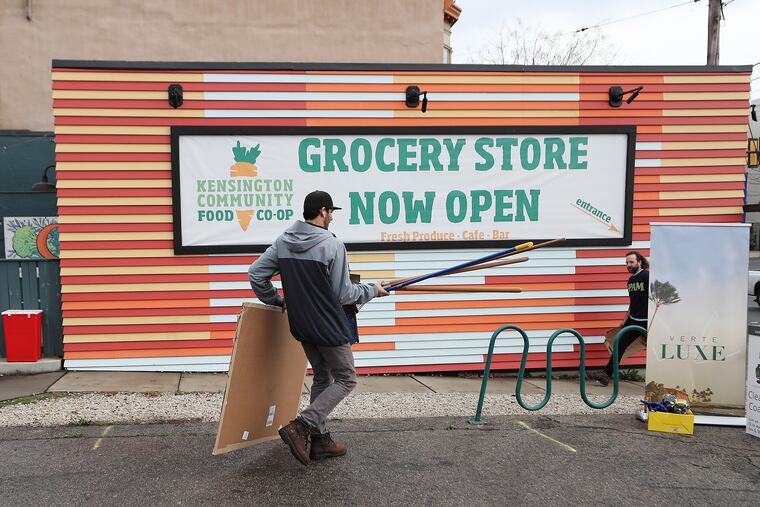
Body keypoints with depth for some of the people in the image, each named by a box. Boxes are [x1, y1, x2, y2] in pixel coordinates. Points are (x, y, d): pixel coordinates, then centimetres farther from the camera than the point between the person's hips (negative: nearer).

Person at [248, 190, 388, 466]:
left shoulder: (283, 241, 1)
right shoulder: (332, 244, -18)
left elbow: (255, 273, 2)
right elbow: (344, 294, -14)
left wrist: (276, 300, 15)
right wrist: (372, 289, 3)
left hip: (301, 326, 7)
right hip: (328, 326, -7)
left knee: (322, 378, 21)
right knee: (346, 379, 8)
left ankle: (320, 440, 23)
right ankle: (300, 426, -6)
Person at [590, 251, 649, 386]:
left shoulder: (647, 277, -12)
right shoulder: (630, 280, 12)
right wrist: (625, 319, 20)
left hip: (648, 322, -7)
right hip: (633, 320, 7)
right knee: (620, 345, 4)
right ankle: (607, 373, 7)